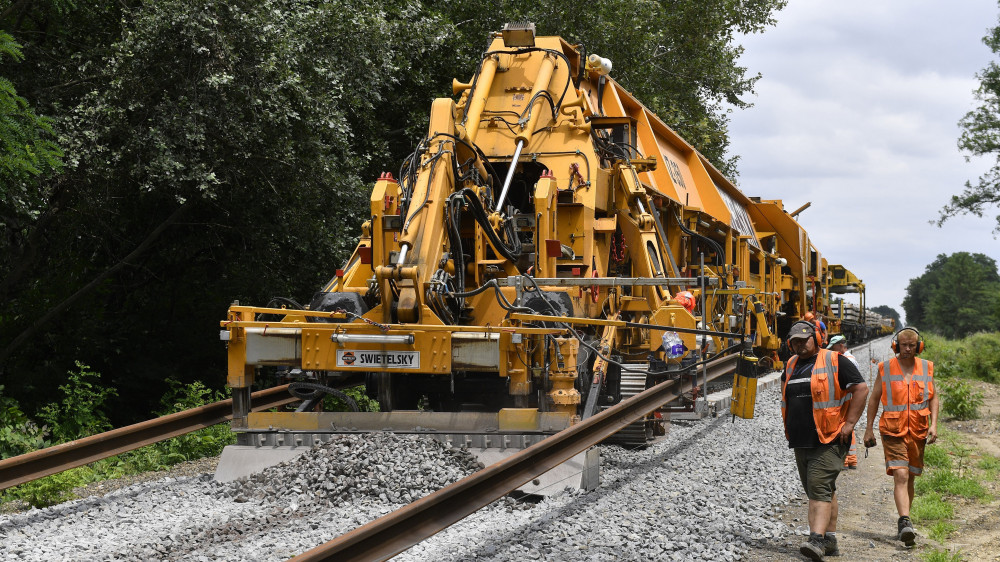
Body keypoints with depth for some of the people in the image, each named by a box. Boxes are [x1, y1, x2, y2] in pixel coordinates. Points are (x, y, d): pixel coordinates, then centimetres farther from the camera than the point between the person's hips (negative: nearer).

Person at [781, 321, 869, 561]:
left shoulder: (835, 362, -7)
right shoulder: (791, 365, 14)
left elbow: (861, 389, -10)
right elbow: (786, 393, 32)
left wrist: (849, 423, -13)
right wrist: (788, 422, 22)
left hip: (828, 440, -7)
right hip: (801, 441, 7)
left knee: (819, 487, -17)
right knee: (825, 490, 12)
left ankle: (817, 540, -25)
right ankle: (830, 540, 17)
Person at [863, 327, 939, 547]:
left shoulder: (926, 368, 6)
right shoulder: (885, 368, 0)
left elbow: (933, 397, 13)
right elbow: (874, 398, 7)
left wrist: (934, 424, -1)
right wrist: (868, 428, 6)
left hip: (918, 431, 3)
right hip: (893, 430, -3)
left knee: (909, 478, 11)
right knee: (900, 476, -17)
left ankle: (903, 525, 23)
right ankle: (906, 523, -28)